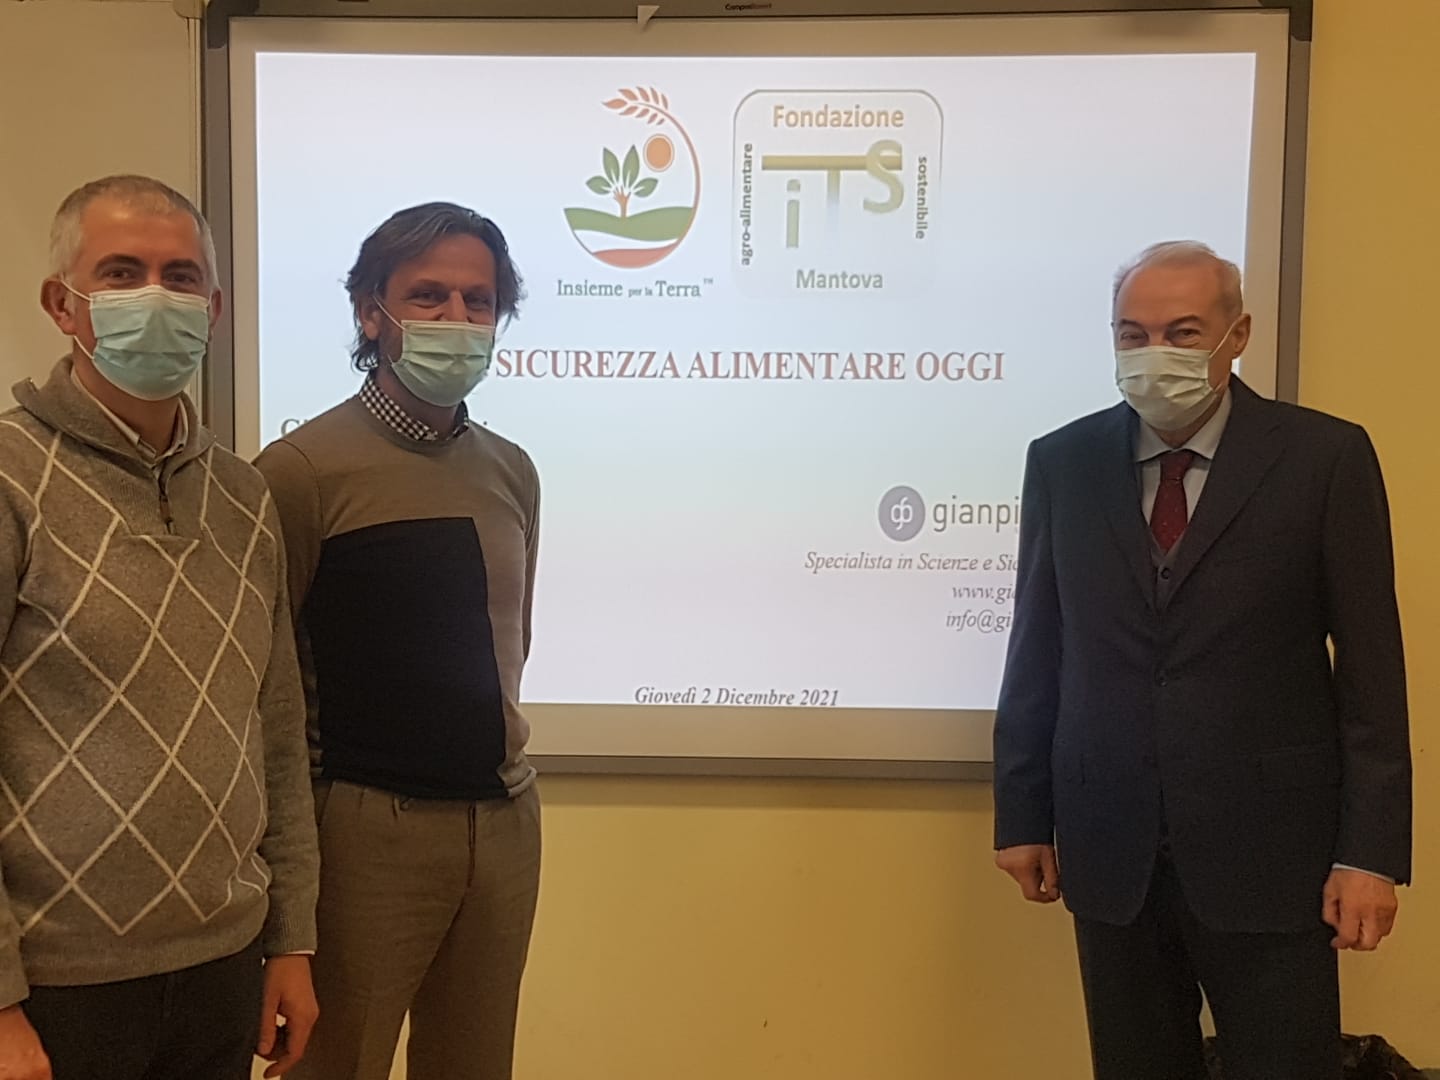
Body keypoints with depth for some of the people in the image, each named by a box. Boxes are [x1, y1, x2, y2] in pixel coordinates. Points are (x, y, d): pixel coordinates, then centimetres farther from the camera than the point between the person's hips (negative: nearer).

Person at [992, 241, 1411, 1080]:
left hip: (1268, 846, -2)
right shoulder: (1063, 462, 3)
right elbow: (1040, 650, 5)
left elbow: (1371, 665, -4)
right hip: (1109, 847, 3)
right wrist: (1023, 813, 6)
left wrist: (1371, 849, -7)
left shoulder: (1325, 456, -4)